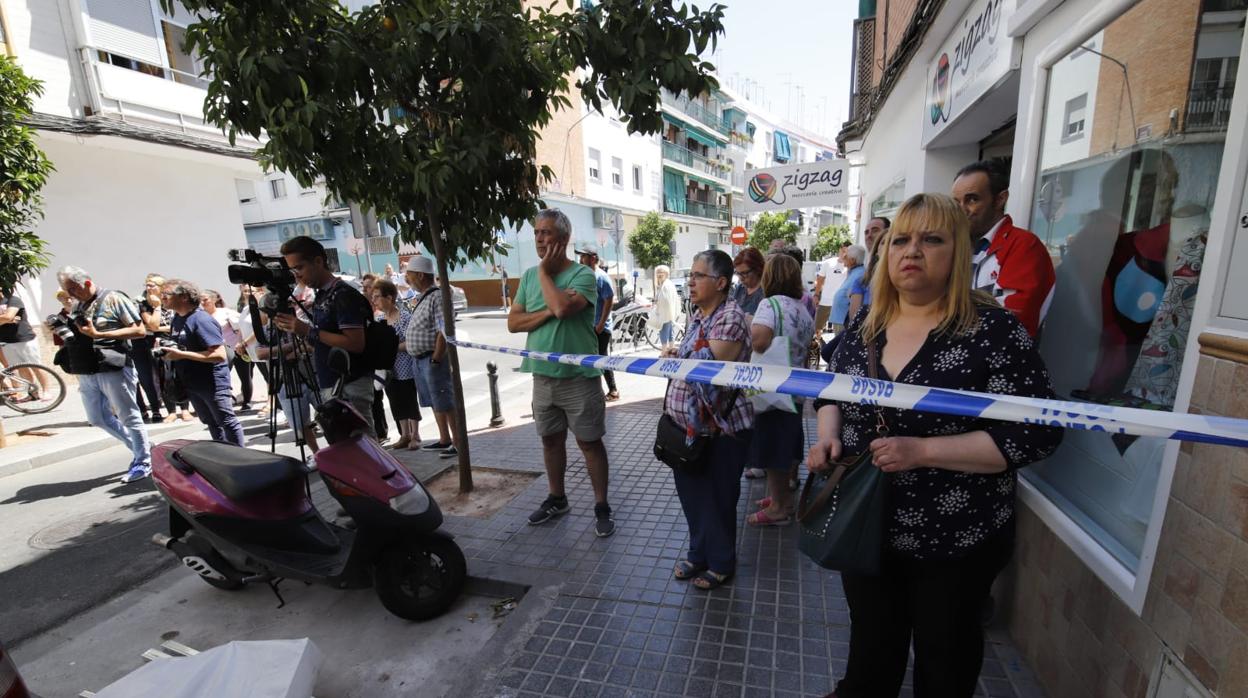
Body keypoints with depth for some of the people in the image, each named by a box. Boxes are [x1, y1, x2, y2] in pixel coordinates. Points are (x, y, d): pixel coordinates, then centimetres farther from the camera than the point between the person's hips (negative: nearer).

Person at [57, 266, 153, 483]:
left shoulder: (114, 299, -6)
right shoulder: (77, 307, 14)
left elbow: (140, 330, -13)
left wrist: (99, 334, -18)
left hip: (113, 369, -8)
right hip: (86, 372, 8)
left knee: (129, 417, 0)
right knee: (98, 419, 14)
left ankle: (143, 462, 11)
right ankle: (140, 448, 28)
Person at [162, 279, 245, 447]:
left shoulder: (201, 320, -20)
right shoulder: (176, 318, 6)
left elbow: (219, 355, -27)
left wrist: (181, 354, -25)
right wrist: (167, 350, 4)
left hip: (213, 382, -9)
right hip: (190, 382, 9)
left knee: (227, 422, 3)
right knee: (211, 423, 20)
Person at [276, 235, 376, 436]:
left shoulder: (343, 295, -12)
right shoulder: (321, 296, 16)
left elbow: (356, 344, -20)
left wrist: (309, 331, -18)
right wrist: (295, 327, 10)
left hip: (348, 387, -9)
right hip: (330, 386, 9)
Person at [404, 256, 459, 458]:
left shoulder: (437, 296, -15)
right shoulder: (422, 298, 15)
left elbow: (443, 332, -22)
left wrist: (436, 359, -23)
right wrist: (401, 345, 21)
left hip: (433, 359, -10)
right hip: (419, 359, 10)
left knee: (446, 403, -4)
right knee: (435, 403, 16)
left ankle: (458, 442, 3)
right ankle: (444, 440, 26)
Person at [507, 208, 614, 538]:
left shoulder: (582, 274, -10)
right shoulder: (528, 276, 8)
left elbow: (563, 307, -29)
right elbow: (513, 322, 1)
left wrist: (545, 272, -13)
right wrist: (549, 311, -14)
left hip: (578, 376, -5)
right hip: (543, 375, 6)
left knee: (589, 441, 5)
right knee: (550, 439, 17)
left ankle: (601, 506, 20)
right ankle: (556, 498, 36)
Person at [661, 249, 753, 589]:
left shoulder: (731, 318, -19)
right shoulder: (697, 315, 9)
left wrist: (673, 358, -13)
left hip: (722, 429, -8)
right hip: (689, 425, 8)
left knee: (718, 499, 10)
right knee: (691, 493, 19)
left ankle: (721, 563, 32)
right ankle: (699, 553, 40)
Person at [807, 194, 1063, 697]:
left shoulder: (993, 330, -16)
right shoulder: (863, 329, -1)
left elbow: (1036, 433, -18)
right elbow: (831, 393, 11)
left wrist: (922, 451, -26)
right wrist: (828, 437, -8)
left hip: (955, 541, -4)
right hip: (866, 528, 4)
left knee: (944, 654, 21)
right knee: (871, 640, 25)